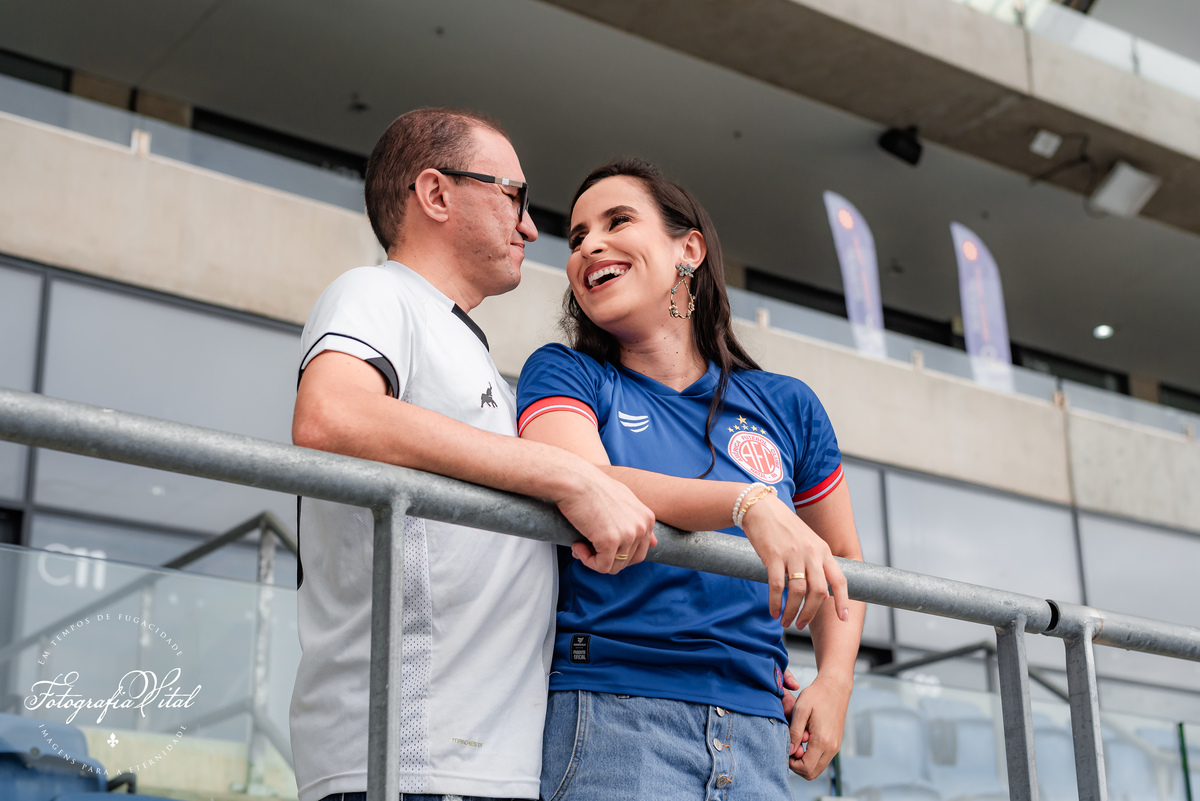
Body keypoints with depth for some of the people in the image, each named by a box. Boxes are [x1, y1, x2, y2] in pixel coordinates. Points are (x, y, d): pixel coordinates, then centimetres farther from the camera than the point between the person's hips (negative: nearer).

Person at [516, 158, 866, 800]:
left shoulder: (784, 407, 13)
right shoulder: (563, 376, 6)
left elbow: (841, 554, 25)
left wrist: (834, 682, 8)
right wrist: (749, 504, -29)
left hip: (755, 729, 3)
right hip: (609, 715, -3)